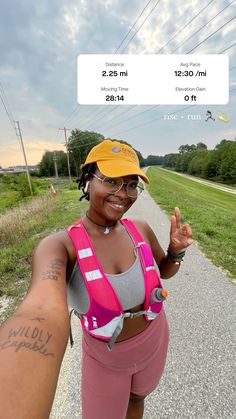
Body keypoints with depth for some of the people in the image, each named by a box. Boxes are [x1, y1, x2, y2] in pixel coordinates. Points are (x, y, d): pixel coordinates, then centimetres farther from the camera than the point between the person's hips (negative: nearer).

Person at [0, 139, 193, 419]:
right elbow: (44, 314, -48)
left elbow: (165, 271, -1)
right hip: (104, 358, -3)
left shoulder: (141, 229, -18)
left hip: (154, 342, 4)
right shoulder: (60, 245, -30)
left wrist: (176, 250, -23)